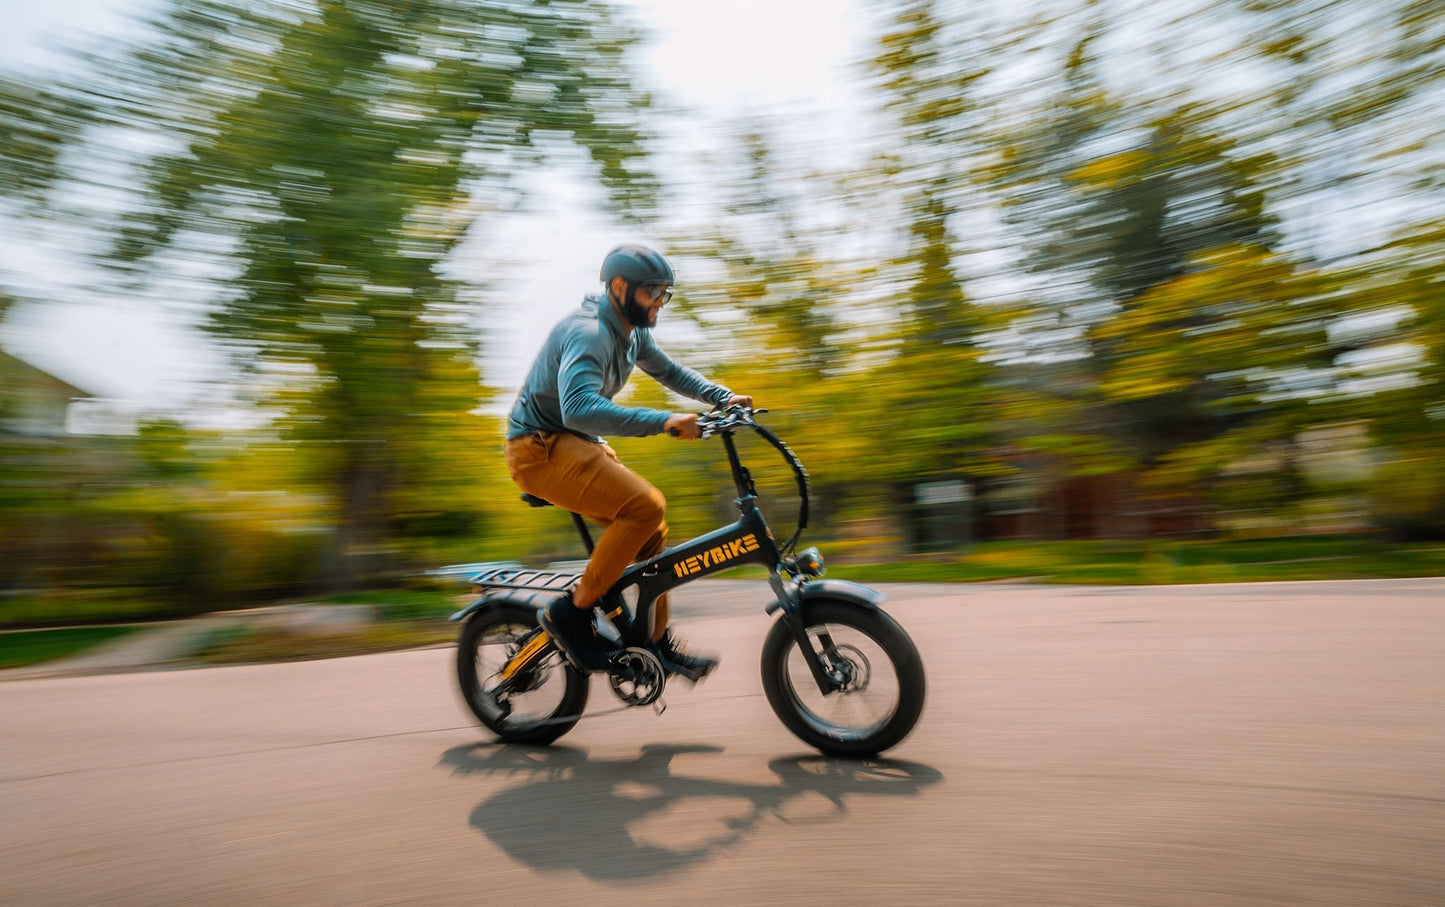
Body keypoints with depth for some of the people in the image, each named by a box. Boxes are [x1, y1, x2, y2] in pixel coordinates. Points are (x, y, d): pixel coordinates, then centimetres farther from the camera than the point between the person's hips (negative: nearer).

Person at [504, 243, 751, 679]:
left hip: (576, 446, 10)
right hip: (540, 449, -9)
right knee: (646, 506, -25)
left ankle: (658, 641, 14)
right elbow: (579, 409, -38)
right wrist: (663, 421, -42)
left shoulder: (633, 332, 9)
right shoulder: (588, 333, -22)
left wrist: (724, 397, 10)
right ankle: (571, 611, -13)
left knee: (651, 527, 3)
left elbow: (668, 371, 24)